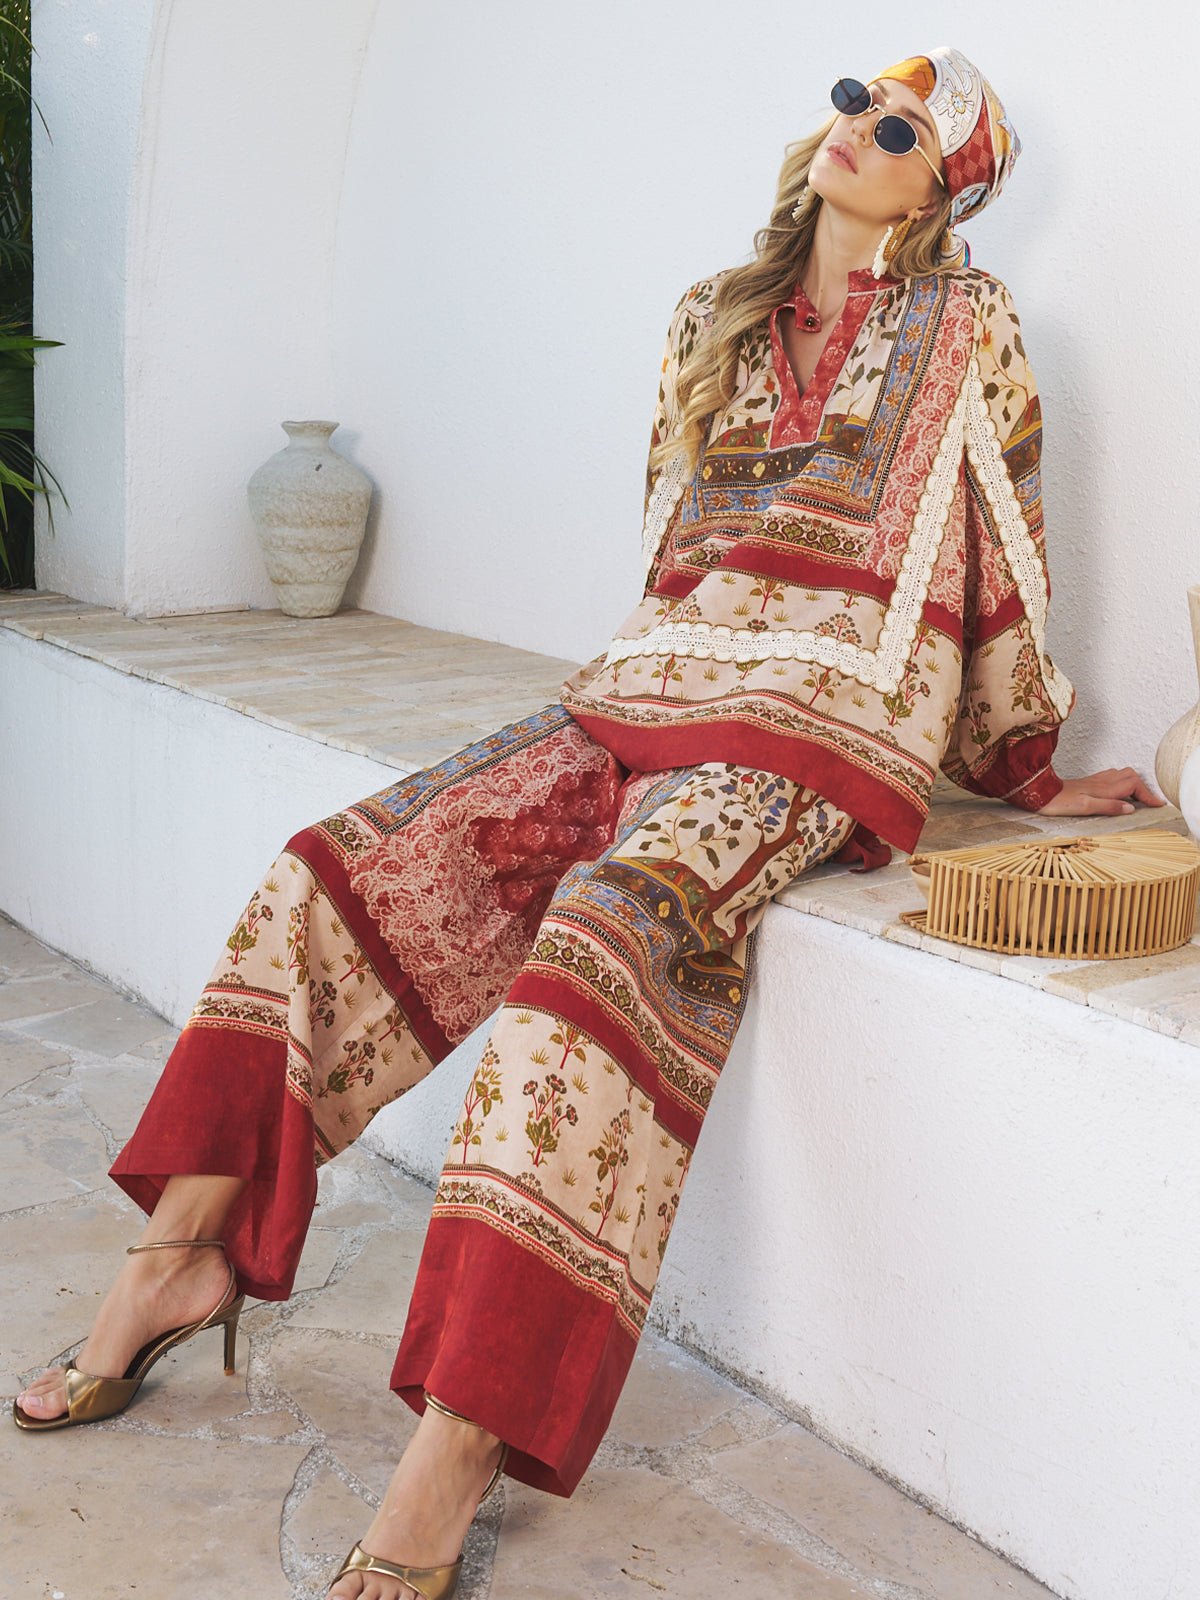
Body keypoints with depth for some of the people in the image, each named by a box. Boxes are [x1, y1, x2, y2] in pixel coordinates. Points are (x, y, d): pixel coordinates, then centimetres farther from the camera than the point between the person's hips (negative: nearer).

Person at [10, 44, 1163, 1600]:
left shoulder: (969, 325, 8)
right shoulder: (710, 319, 22)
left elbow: (1003, 565, 10)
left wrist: (1028, 772, 13)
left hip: (819, 718, -6)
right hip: (643, 687, 6)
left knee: (607, 933, -34)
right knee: (342, 868, -10)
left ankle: (451, 1462, -35)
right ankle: (181, 1252, -2)